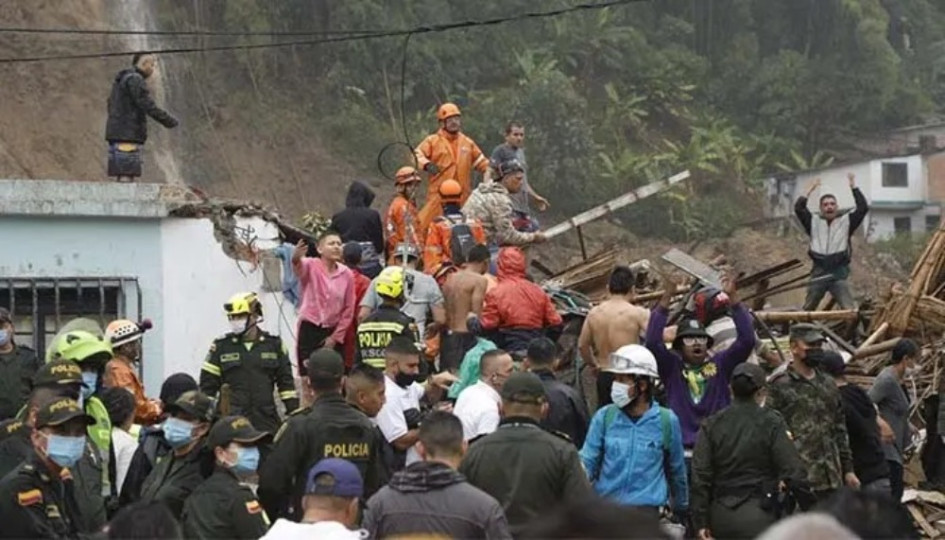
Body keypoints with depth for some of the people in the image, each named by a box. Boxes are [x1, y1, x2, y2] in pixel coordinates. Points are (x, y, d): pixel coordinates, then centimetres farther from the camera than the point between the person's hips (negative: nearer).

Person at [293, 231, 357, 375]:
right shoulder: (311, 266, -8)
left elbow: (348, 309, 6)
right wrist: (296, 259, -59)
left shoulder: (347, 274, 1)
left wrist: (336, 337, 1)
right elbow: (300, 268, -34)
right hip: (309, 329, -3)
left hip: (333, 332, 3)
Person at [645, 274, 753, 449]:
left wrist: (733, 298, -11)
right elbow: (653, 342, -9)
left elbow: (747, 340, -3)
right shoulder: (672, 367, 4)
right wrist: (666, 299, -15)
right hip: (682, 447, -1)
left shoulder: (720, 364, 6)